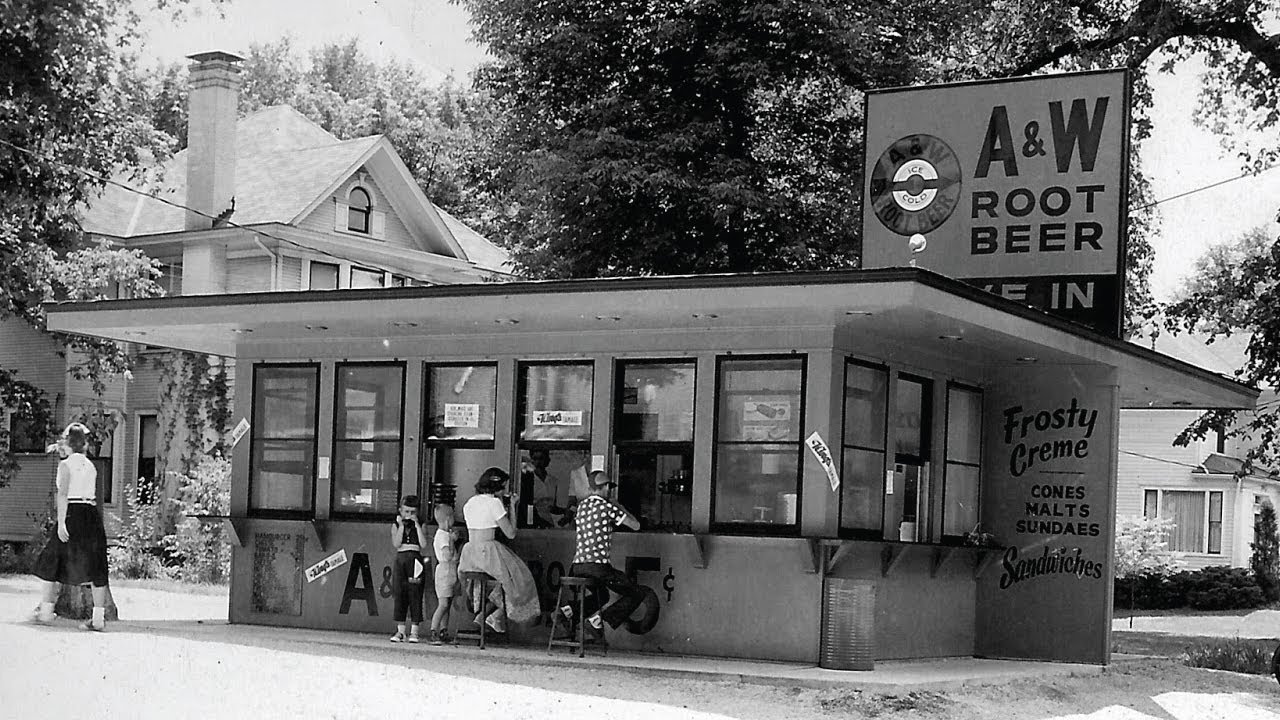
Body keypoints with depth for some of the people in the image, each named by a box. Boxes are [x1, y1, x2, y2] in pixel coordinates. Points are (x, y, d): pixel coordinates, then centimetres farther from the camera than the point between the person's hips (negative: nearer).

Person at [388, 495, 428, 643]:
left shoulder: (420, 525, 6)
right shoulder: (396, 525, 9)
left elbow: (423, 544, -9)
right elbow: (396, 544, -5)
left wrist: (417, 525, -9)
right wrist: (401, 525, -7)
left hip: (415, 560, -2)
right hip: (400, 560, 2)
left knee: (415, 594, -5)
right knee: (399, 594, 1)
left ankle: (414, 631, -1)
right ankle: (400, 630, 7)